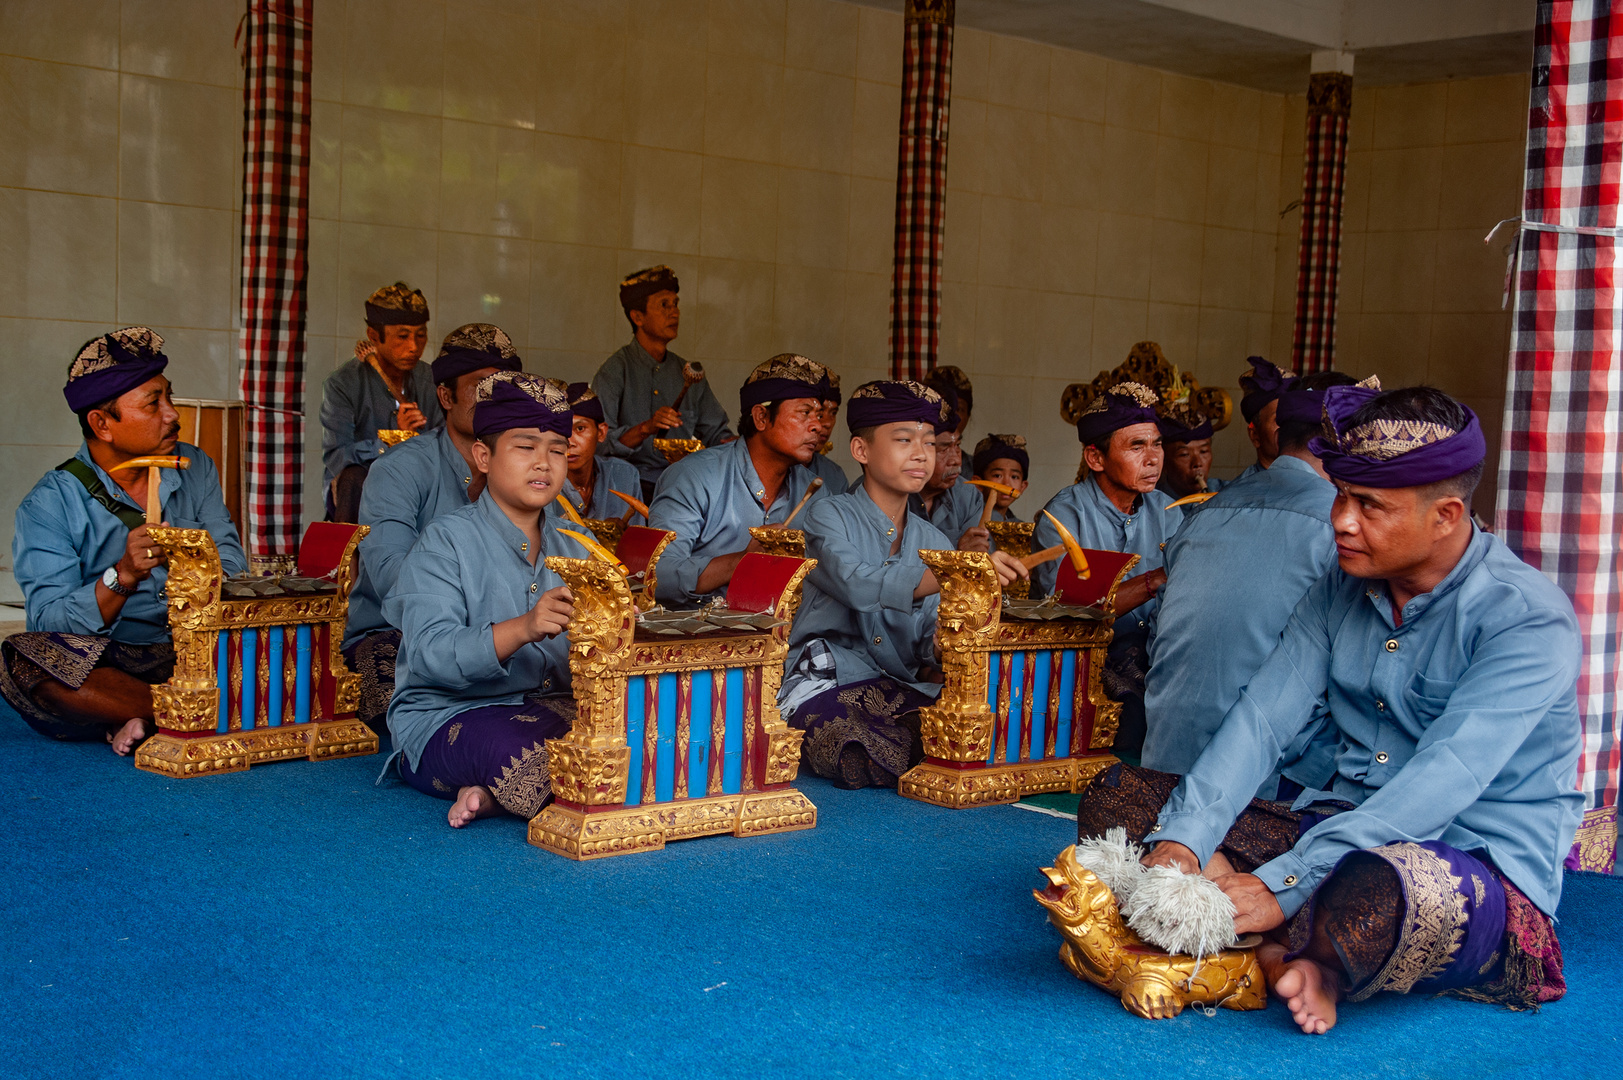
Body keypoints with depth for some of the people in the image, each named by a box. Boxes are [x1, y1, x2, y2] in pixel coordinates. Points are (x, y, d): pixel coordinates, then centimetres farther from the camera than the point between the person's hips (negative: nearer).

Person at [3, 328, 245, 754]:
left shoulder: (195, 468, 10)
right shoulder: (50, 503, -3)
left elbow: (230, 566, 3)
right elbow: (48, 621, -13)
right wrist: (122, 576, -28)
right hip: (101, 663, -2)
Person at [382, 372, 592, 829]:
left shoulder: (574, 548, 16)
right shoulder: (445, 542, -3)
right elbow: (430, 656, -19)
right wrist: (521, 628, -34)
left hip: (554, 706, 8)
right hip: (446, 718, -7)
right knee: (527, 758, -41)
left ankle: (493, 796, -17)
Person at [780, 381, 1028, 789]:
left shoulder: (935, 542, 16)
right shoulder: (828, 517, -2)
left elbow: (932, 643, 13)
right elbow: (857, 585, -24)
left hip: (904, 690, 4)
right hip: (825, 688, -4)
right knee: (861, 761, -36)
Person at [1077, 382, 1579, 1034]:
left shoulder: (1528, 619, -15)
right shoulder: (1343, 586, 6)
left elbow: (1440, 785, -26)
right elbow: (1262, 717, -1)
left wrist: (1283, 886, -34)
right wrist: (1181, 841, -19)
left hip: (1482, 869, -7)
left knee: (1380, 887, -44)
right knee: (1119, 796, -6)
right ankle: (1279, 956, -25)